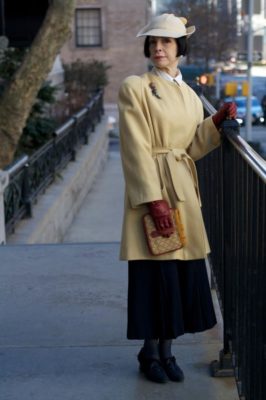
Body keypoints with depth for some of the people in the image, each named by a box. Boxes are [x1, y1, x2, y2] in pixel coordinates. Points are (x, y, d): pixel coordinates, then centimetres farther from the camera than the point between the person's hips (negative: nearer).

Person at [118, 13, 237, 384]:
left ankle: (166, 350, 21)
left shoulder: (189, 95, 14)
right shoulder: (135, 88, -5)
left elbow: (191, 147, 14)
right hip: (150, 188, -6)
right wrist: (154, 199, -18)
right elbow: (136, 149, -12)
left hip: (184, 190, 6)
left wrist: (217, 120, 1)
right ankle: (150, 351, 16)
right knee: (156, 272, -2)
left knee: (184, 271, 7)